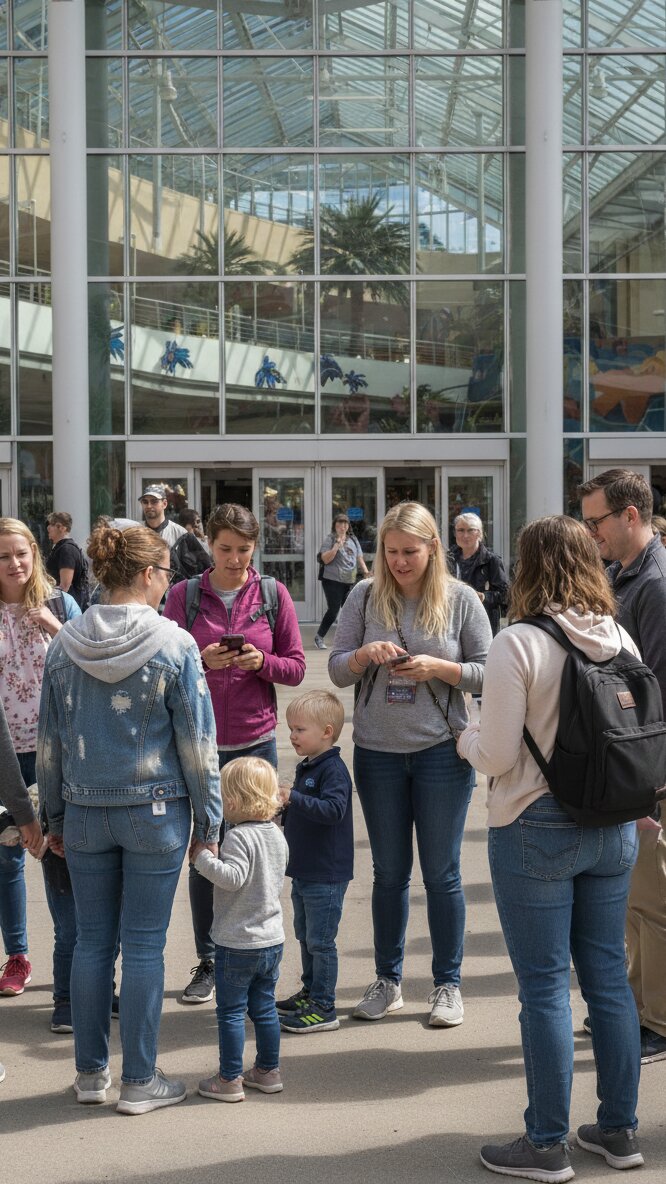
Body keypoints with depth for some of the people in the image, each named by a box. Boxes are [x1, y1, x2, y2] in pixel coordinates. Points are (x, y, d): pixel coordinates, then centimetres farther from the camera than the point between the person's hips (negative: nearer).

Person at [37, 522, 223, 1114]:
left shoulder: (65, 645, 1)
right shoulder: (175, 645, -11)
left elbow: (50, 739, 8)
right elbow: (197, 742, -7)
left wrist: (55, 814, 17)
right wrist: (210, 819, 1)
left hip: (85, 813, 4)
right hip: (156, 811, -3)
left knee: (93, 942, 13)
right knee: (144, 945, 4)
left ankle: (91, 1072, 23)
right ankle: (140, 1081, 12)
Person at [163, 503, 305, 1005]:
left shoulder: (274, 594, 3)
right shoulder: (184, 596, 1)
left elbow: (296, 668, 4)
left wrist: (261, 662, -15)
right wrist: (201, 661, -18)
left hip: (256, 741, 0)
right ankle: (208, 962, 16)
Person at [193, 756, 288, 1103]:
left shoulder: (239, 836, -19)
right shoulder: (276, 835, 7)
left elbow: (232, 877, -31)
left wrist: (203, 857, -22)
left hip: (237, 942, -8)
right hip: (272, 940, 8)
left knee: (230, 1012, 3)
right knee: (264, 1007, 17)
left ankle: (229, 1079, 9)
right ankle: (268, 1071, 25)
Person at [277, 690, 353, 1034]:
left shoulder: (333, 769, -17)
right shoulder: (305, 767, 13)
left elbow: (334, 810, -31)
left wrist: (294, 798, -37)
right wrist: (282, 808, 8)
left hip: (326, 874, -10)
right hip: (303, 871, 10)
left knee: (320, 941, -4)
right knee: (305, 936, 19)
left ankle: (323, 1008, 2)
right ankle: (310, 993, 32)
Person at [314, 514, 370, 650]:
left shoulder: (353, 540, 15)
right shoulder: (330, 539, -2)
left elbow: (359, 557, 18)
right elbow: (325, 559, -12)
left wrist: (365, 571, 3)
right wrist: (337, 545, -17)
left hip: (350, 581, 6)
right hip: (333, 581, -6)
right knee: (333, 609, -7)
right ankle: (319, 637, 6)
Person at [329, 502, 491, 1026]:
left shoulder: (461, 599, -3)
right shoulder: (365, 597, 1)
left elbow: (487, 671, -2)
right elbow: (337, 669, 3)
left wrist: (437, 668, -18)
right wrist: (364, 655, -17)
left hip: (441, 751, -2)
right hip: (377, 751, 2)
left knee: (442, 872, 6)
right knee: (389, 871, 12)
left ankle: (448, 984, 20)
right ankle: (388, 981, 26)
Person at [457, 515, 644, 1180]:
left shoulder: (517, 645, -16)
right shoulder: (622, 641, 2)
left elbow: (498, 757, -15)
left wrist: (466, 739, 5)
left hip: (536, 830, -6)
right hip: (613, 827, 6)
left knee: (544, 988, 3)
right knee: (609, 978, 14)